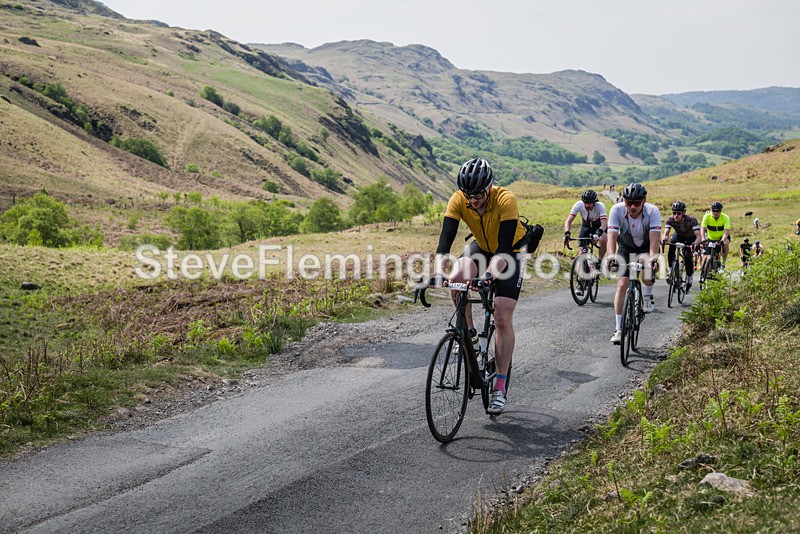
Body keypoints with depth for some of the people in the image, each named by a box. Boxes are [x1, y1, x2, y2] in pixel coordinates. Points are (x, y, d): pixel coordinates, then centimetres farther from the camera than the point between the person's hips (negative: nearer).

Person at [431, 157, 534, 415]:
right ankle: (469, 333, -5)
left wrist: (490, 273, -56)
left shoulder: (506, 200, -34)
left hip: (511, 251, -4)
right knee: (457, 278, -29)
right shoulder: (458, 200, -25)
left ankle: (500, 387, -6)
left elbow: (504, 247, -40)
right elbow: (445, 239, -31)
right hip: (481, 246, 4)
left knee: (503, 318, -13)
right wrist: (438, 273, -47)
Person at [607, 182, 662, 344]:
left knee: (647, 263, -35)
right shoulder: (617, 210, -27)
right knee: (622, 285, -13)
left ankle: (647, 298, -7)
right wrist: (611, 256, -52)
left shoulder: (652, 211, -29)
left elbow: (654, 238, -38)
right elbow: (612, 236, -35)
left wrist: (653, 257, -55)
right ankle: (619, 329, -5)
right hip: (625, 248, 1)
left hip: (645, 248, -1)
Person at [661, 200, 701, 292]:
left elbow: (698, 236, -44)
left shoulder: (692, 220, -36)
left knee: (688, 256, -21)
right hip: (679, 235, 3)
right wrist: (664, 239, -61)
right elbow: (666, 233, -38)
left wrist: (695, 244, -64)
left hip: (691, 237, -3)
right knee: (671, 246, -29)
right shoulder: (670, 220, -28)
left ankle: (689, 281, -1)